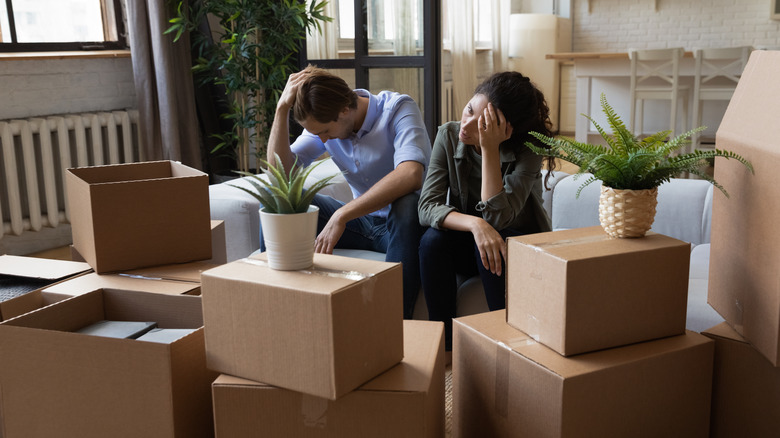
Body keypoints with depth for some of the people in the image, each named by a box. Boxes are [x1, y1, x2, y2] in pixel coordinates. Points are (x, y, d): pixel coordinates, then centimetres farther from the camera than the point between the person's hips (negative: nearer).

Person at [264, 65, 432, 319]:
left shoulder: (398, 109, -19)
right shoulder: (323, 121, -1)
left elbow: (411, 174, -38)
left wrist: (341, 216, -41)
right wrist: (282, 108, -18)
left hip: (401, 223, -5)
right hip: (362, 222, 5)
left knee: (407, 203, -41)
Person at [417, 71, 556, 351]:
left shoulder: (528, 152, -20)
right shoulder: (449, 135, -11)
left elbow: (496, 216, -31)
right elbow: (427, 207, -20)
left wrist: (489, 149, -35)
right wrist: (474, 224, -38)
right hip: (466, 244, 3)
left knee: (493, 246, -35)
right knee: (432, 240, -29)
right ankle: (442, 342, -19)